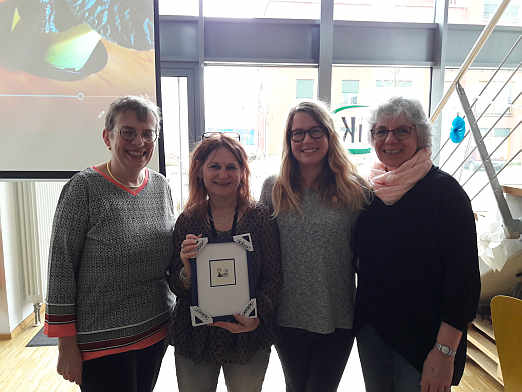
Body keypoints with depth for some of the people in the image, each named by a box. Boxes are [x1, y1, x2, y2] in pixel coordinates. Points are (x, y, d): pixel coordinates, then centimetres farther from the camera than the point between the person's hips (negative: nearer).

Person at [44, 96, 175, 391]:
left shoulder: (161, 186, 2)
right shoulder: (85, 187, -13)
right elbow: (61, 266, -12)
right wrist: (67, 345, -10)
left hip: (157, 331, 5)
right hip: (102, 341, -5)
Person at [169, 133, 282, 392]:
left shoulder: (260, 218, -5)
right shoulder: (188, 221, -2)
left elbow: (274, 278, -4)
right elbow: (176, 287, 1)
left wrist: (257, 317, -19)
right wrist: (187, 271, -20)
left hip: (248, 340, -1)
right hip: (194, 339, 1)